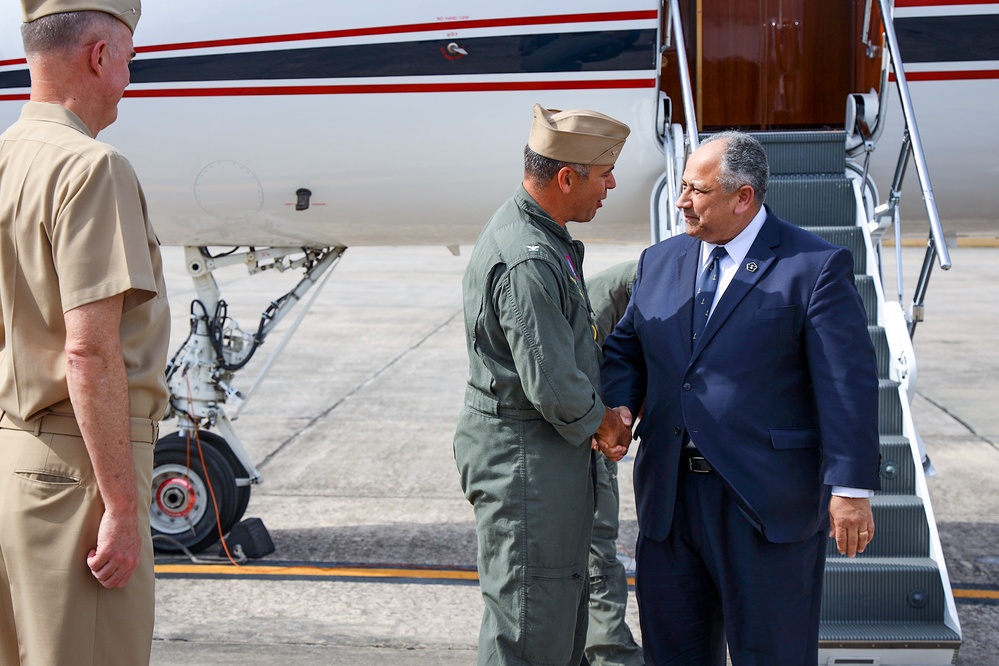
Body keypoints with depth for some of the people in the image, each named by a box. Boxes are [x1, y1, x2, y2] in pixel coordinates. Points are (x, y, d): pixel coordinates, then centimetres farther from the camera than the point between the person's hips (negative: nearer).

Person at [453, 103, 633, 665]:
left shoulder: (544, 239, 11)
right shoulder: (527, 262, -24)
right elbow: (552, 385, -26)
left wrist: (598, 419, 7)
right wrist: (602, 422, -7)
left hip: (551, 453, 11)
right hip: (525, 458, -11)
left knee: (565, 620, 20)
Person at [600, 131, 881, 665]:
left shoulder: (815, 267, -7)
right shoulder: (659, 261, 11)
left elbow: (848, 384, -10)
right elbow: (625, 349, 16)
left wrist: (851, 488, -15)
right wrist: (619, 406, -6)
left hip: (767, 503, -5)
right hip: (669, 496, 6)